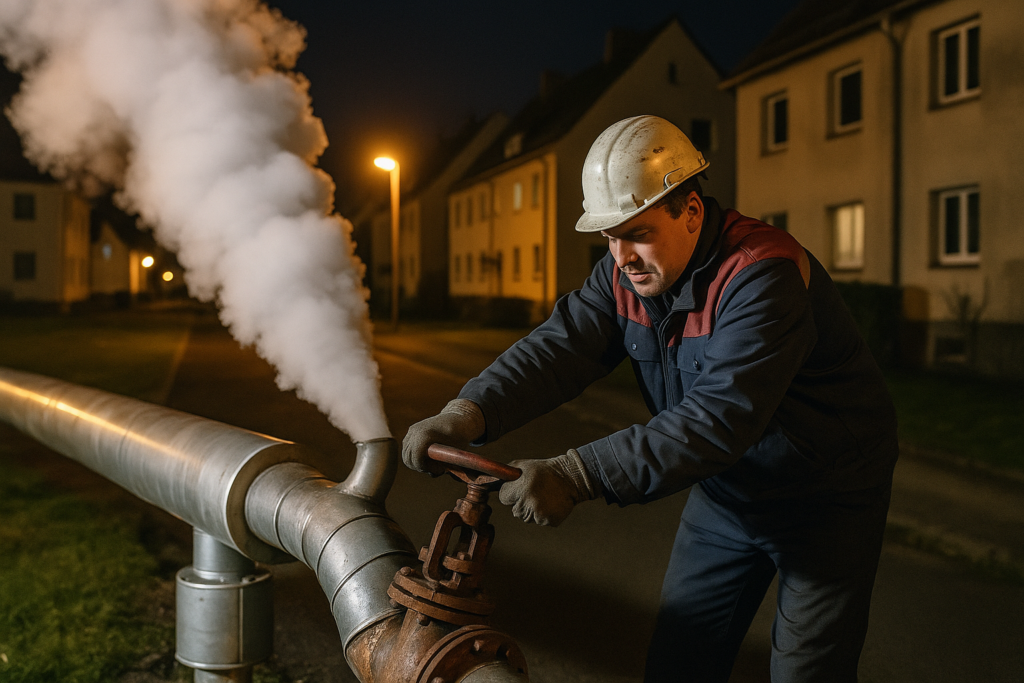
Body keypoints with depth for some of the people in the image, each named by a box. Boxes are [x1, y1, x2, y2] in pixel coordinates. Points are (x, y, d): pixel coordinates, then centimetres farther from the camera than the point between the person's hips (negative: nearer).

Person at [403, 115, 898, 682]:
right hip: (726, 495, 6)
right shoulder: (626, 272, -6)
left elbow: (721, 417, -40)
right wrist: (469, 412, -34)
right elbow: (559, 346, -15)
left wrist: (577, 476, -46)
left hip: (826, 500, -6)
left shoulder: (764, 276, -31)